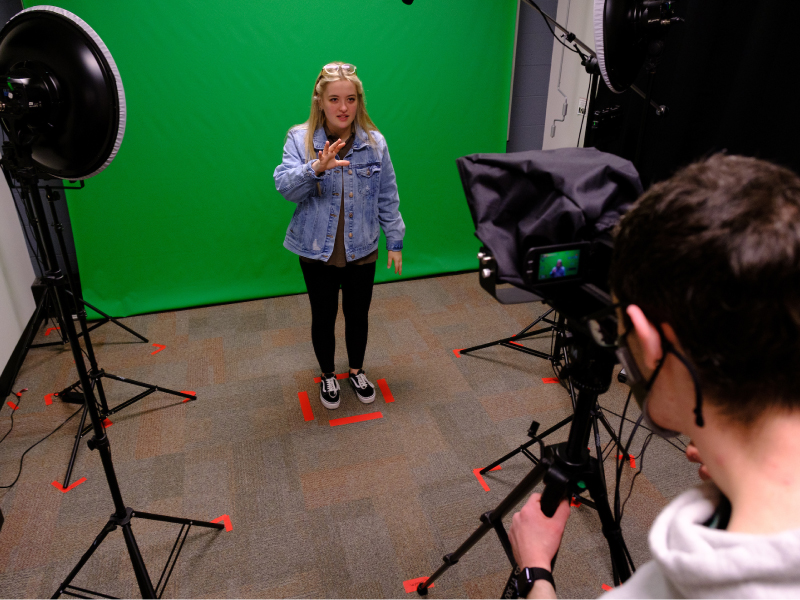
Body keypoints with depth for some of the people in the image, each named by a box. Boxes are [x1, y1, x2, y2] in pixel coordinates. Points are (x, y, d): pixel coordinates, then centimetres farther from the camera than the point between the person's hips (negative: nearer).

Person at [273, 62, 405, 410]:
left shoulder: (374, 142, -4)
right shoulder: (300, 139, -8)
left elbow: (388, 197, 3)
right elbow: (285, 186, -20)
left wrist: (395, 240, 4)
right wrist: (316, 168, -38)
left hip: (361, 250, 1)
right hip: (317, 250, -1)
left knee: (358, 314, 15)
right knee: (323, 316, 13)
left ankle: (357, 371, 41)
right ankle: (327, 377, 38)